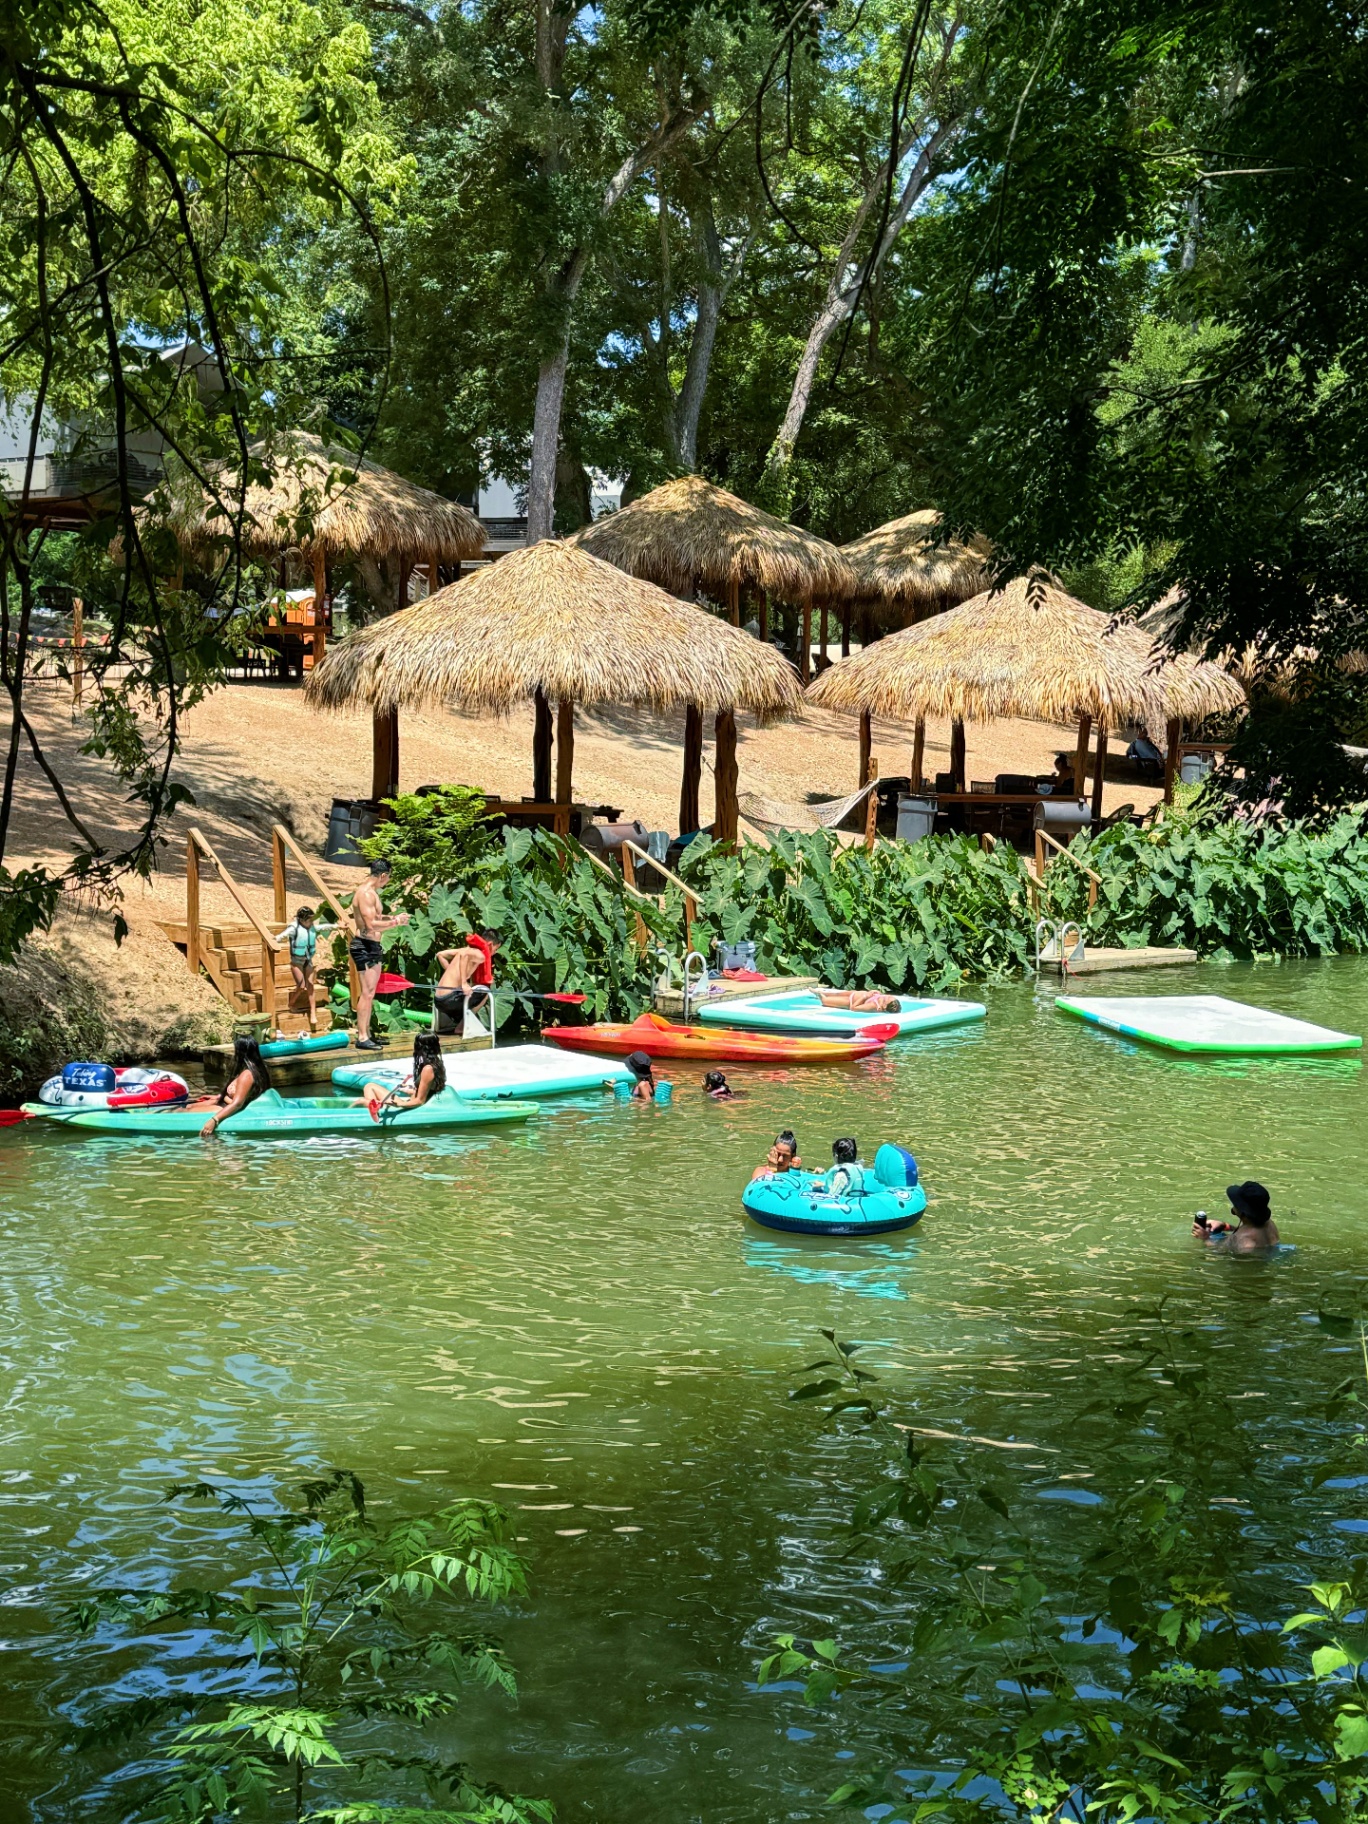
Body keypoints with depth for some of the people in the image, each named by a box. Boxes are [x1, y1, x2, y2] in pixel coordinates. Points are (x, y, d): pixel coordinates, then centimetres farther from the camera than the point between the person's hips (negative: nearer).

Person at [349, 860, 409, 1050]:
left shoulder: (372, 892, 16)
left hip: (372, 946, 11)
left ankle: (366, 1033, 22)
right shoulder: (366, 893, -18)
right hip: (364, 946, -11)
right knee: (367, 992, -10)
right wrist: (395, 922, -17)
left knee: (370, 993, 15)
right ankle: (362, 1038, -10)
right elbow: (371, 924, -25)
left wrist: (392, 916, 13)